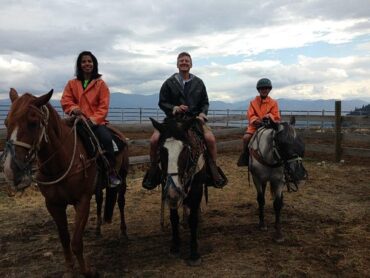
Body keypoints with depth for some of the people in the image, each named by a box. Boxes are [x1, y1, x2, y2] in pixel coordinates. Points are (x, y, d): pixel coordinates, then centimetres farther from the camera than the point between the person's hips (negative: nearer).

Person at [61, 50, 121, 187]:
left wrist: (94, 119, -15)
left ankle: (111, 171, -16)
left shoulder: (101, 84, 5)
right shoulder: (72, 84, 12)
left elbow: (103, 106, -1)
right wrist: (73, 108, -15)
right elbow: (65, 101, 8)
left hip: (96, 122, -2)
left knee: (106, 139, -30)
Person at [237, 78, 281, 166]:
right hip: (254, 126, 1)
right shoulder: (253, 102, 9)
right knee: (246, 137, -26)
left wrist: (269, 116, -22)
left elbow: (276, 116, 1)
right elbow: (250, 115, 1)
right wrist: (255, 120, -22)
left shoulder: (273, 103, 7)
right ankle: (245, 156, -6)